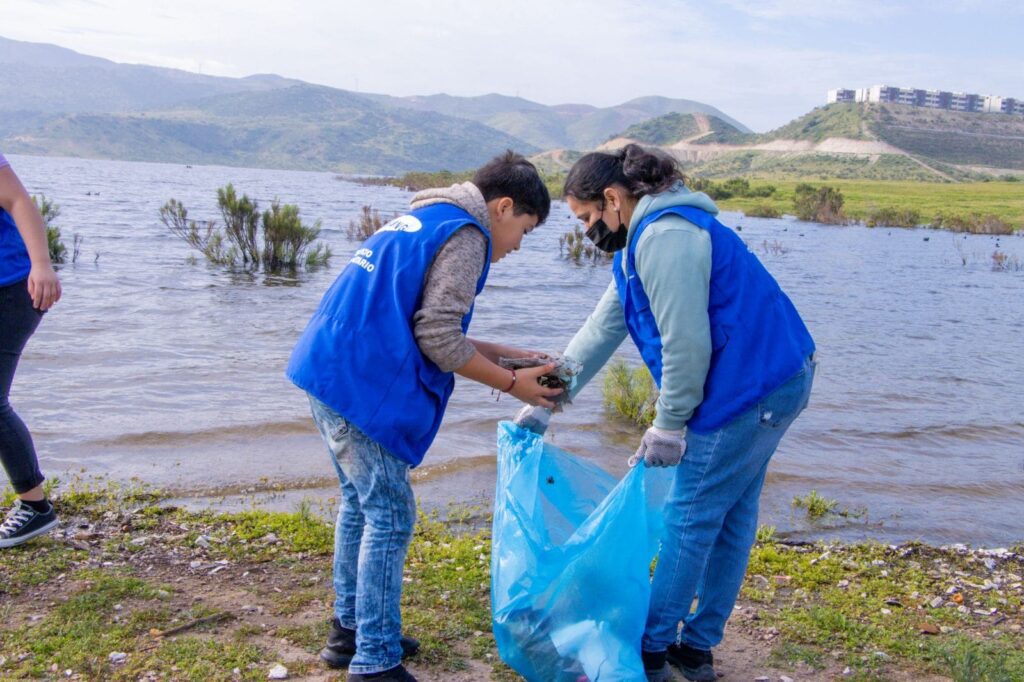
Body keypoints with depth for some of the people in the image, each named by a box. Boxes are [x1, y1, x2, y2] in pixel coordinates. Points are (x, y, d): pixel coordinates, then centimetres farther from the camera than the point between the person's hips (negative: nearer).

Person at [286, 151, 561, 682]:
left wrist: (510, 356, 20)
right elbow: (437, 339, -14)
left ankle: (350, 630, 31)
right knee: (389, 518, -3)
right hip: (360, 386, -10)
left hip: (329, 373, 10)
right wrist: (512, 384, -3)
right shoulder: (464, 236, -7)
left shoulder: (422, 220, 22)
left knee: (361, 503, 19)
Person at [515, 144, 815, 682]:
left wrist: (669, 424, -11)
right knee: (730, 518, 15)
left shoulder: (664, 238, -18)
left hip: (746, 389, -10)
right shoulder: (643, 240, 16)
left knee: (689, 520, 0)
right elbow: (601, 331, 17)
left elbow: (687, 343, -22)